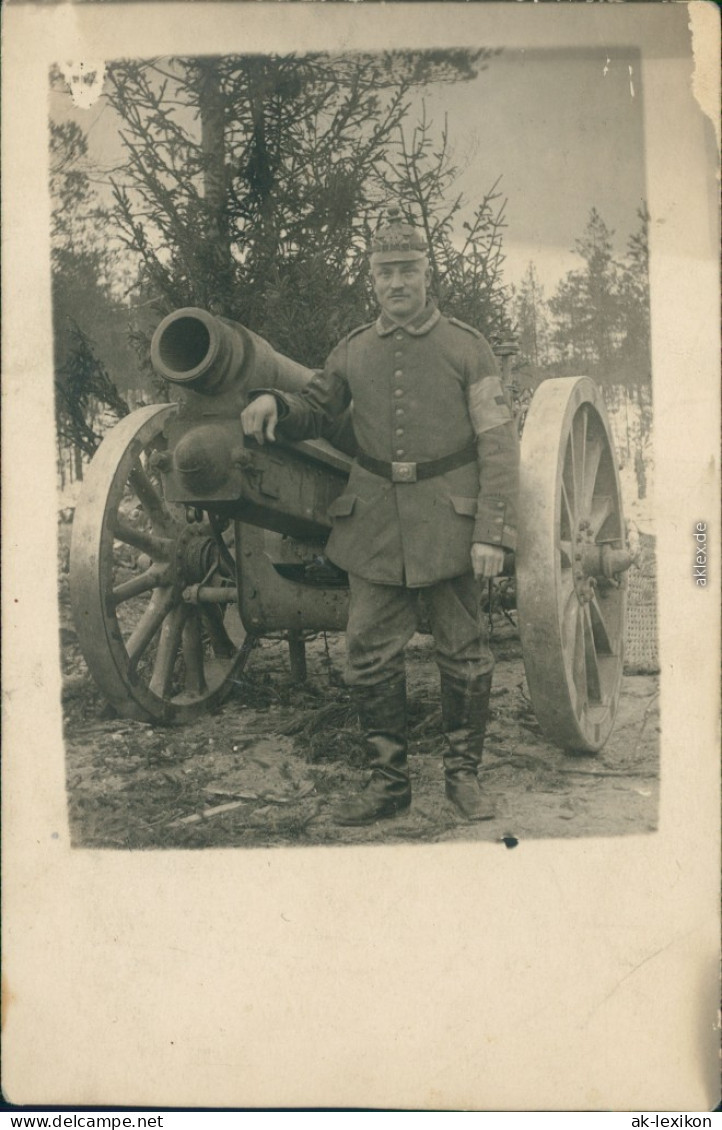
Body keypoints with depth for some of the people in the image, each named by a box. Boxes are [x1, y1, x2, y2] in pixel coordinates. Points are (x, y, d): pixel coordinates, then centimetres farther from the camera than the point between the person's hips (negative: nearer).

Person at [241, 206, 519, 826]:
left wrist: (493, 532, -12)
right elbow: (315, 412, 20)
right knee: (370, 655, 3)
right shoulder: (353, 351, 8)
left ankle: (464, 773, 23)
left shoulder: (467, 347, 0)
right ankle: (389, 779, 17)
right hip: (374, 525, 3)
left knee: (464, 654, 6)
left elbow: (499, 445, -3)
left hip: (449, 523, -2)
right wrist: (274, 402, -4)